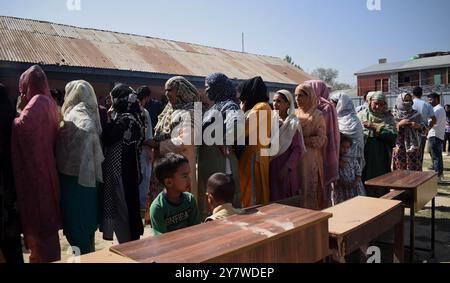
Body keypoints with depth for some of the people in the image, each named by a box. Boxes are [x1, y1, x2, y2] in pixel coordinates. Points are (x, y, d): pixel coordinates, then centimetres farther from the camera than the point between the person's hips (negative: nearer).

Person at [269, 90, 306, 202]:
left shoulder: (293, 123, -5)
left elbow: (298, 149, -10)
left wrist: (287, 167, -18)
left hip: (285, 168, -4)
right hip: (272, 167, 5)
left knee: (287, 200, 1)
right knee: (274, 197, 7)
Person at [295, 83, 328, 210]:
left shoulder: (317, 115, -4)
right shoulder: (295, 113, 11)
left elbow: (320, 139, -8)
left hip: (310, 159, -4)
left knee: (309, 190, -1)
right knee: (297, 190, 5)